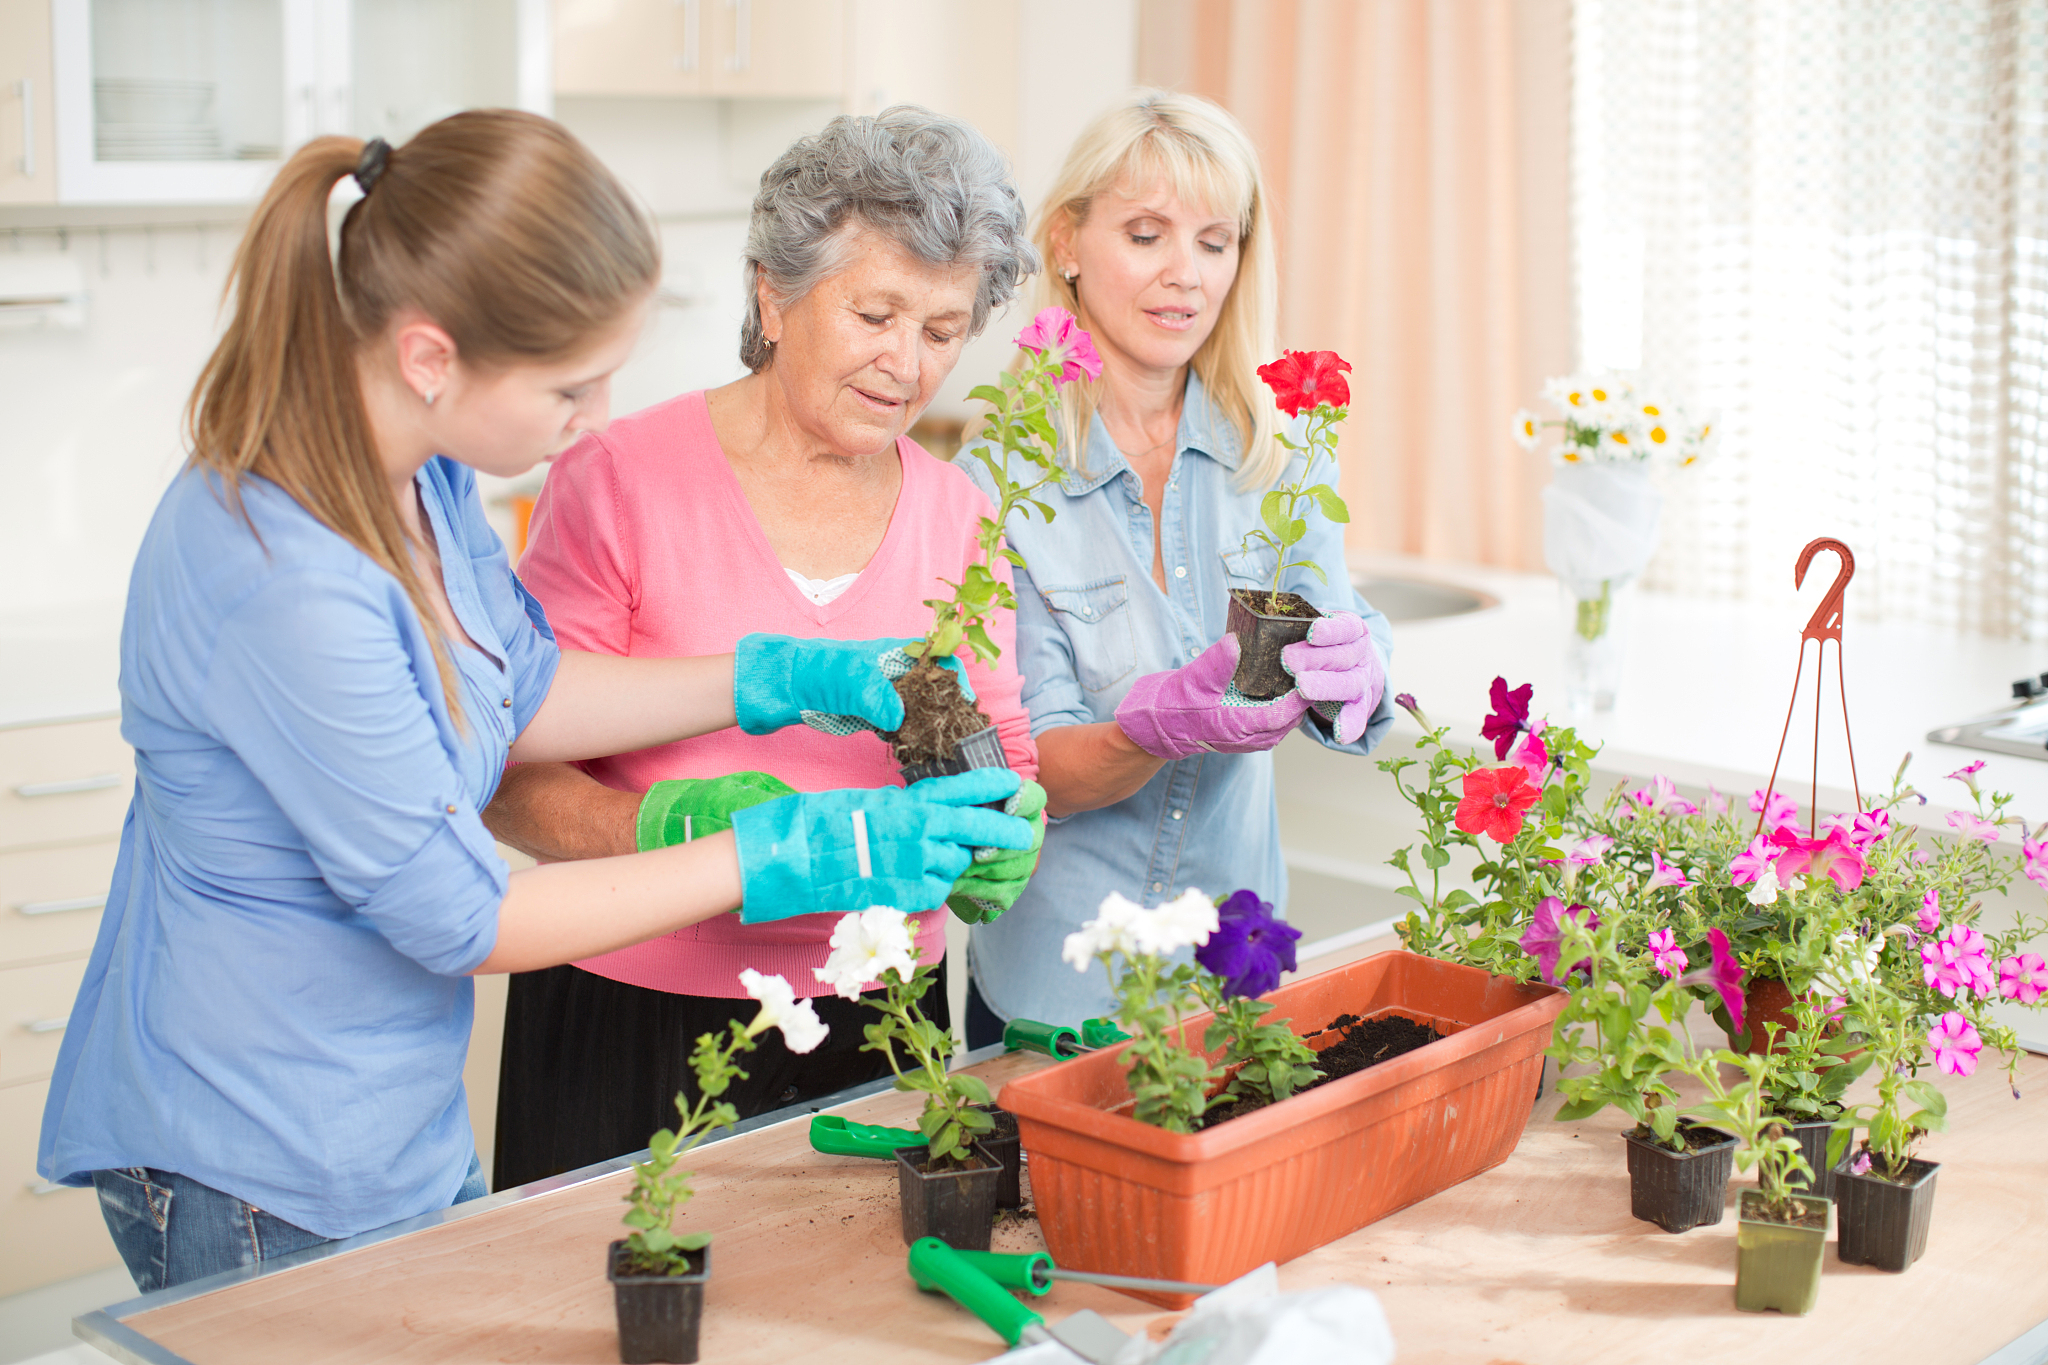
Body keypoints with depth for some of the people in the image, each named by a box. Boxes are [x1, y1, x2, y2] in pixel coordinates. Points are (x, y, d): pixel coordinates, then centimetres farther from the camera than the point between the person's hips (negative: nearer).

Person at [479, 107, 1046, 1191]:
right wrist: (676, 824, -26)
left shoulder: (956, 513, 7)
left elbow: (1008, 755, 10)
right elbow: (513, 782, -8)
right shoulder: (624, 477, -7)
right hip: (639, 1023, -3)